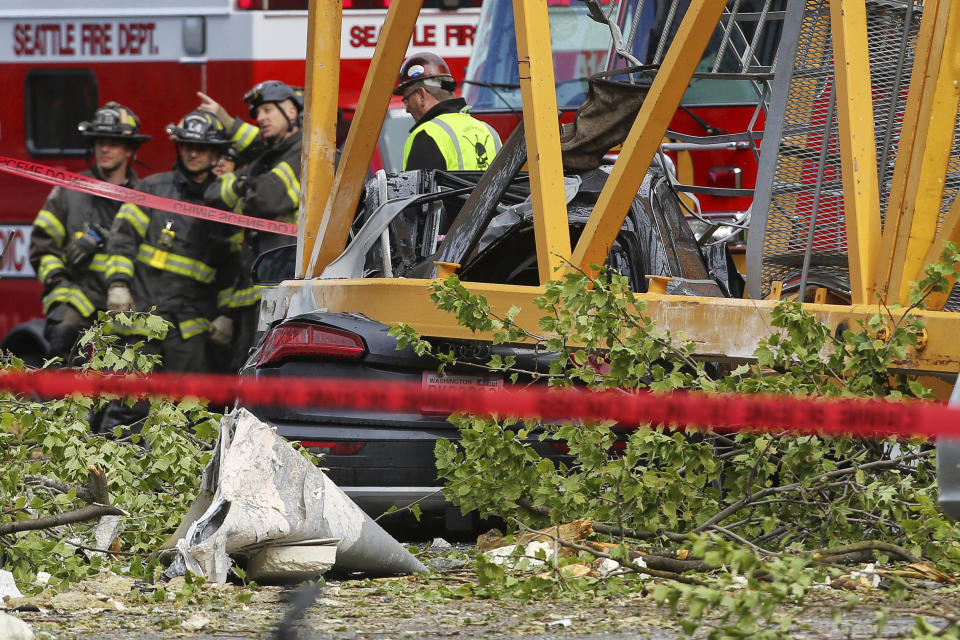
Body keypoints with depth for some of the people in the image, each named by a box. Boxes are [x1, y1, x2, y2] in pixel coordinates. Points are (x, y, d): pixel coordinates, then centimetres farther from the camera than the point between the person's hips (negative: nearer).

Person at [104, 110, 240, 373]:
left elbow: (230, 267, 16)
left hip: (190, 325, 1)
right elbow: (123, 235, 5)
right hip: (141, 309, -1)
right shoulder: (153, 188, 9)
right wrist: (118, 284, -7)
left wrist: (225, 314, 9)